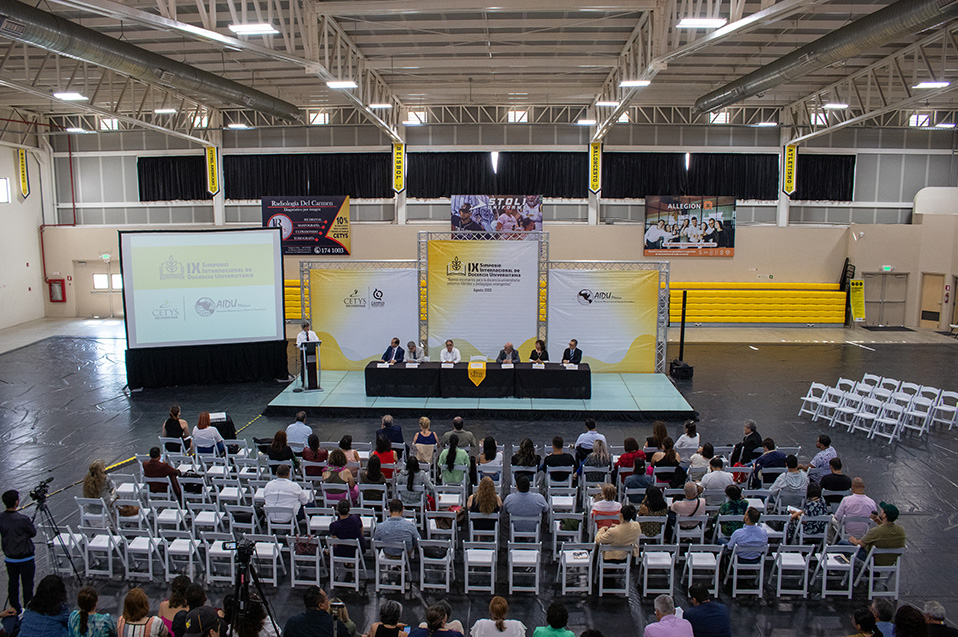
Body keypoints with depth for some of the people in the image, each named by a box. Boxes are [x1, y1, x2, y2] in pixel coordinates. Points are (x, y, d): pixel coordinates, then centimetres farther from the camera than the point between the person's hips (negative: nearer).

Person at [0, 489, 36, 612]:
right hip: (25, 559, -5)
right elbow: (33, 533, -9)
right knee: (27, 584, 7)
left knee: (12, 583, 17)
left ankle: (15, 609, 28)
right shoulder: (23, 519, -24)